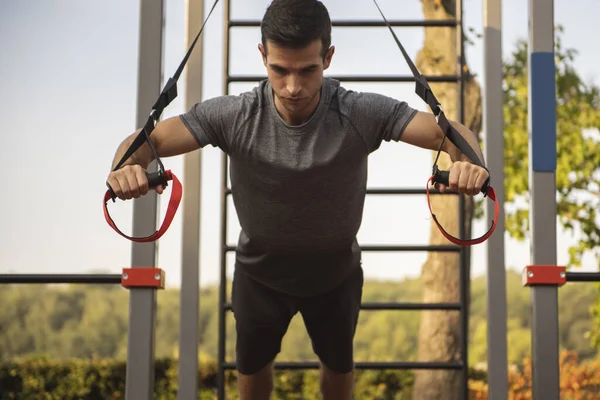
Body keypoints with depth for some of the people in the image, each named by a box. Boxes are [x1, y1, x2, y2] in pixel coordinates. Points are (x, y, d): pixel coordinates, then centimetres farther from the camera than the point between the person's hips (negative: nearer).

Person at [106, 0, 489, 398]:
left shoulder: (362, 114, -30)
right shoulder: (234, 116, -29)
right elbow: (149, 140, -28)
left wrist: (468, 162, -54)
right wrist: (128, 166, -53)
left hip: (336, 273, 0)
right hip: (260, 272, 0)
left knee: (338, 361, 26)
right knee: (253, 362, 26)